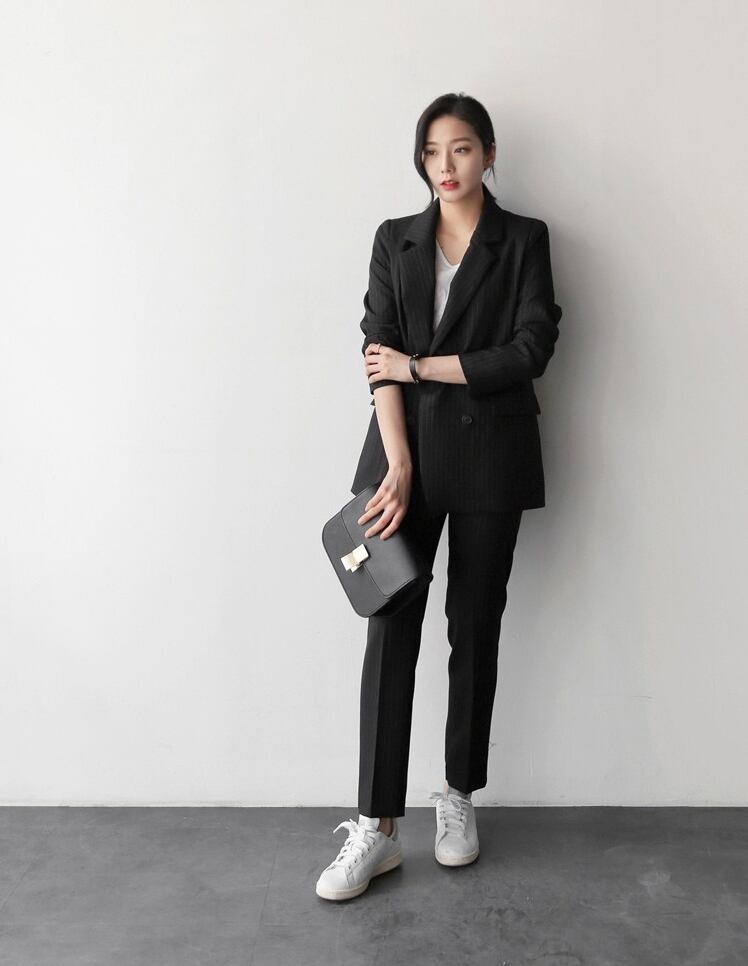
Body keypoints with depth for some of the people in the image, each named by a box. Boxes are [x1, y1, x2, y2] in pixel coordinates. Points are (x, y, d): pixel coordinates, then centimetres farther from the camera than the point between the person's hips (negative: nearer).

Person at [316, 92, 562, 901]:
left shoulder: (524, 239, 5)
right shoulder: (395, 240, 10)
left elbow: (531, 349, -8)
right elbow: (379, 357, -1)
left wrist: (422, 365, -7)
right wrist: (398, 465, -13)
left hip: (490, 454, -1)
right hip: (406, 448, 1)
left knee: (474, 629, 6)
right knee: (390, 630, -3)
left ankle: (459, 796, 24)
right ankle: (376, 826, 4)